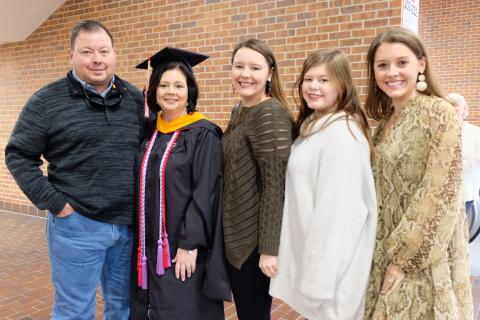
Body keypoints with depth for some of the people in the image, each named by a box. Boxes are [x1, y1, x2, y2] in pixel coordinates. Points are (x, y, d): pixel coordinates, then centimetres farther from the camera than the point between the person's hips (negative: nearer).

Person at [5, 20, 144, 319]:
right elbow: (19, 156, -3)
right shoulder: (47, 101, -5)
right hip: (76, 225, -3)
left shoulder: (136, 99, 5)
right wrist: (54, 203, -9)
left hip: (129, 224, 4)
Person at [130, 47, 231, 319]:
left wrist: (189, 244, -18)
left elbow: (205, 194, -15)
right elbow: (143, 188, 12)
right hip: (149, 246, 6)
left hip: (182, 248, -6)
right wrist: (140, 242, 10)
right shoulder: (150, 133, 8)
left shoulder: (203, 135, -11)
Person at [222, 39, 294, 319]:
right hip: (236, 235, 8)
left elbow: (276, 186, -22)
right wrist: (228, 231, 17)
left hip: (256, 240, -8)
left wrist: (269, 249, -22)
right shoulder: (239, 111, 9)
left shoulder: (271, 115, -18)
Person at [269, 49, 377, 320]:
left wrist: (318, 277, -21)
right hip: (312, 252, 9)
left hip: (332, 262, -9)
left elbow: (336, 209, -23)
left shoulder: (342, 133, -21)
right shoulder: (313, 127, 9)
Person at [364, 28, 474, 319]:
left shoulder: (439, 113, -13)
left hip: (425, 257, -6)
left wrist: (404, 257, -17)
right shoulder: (386, 121, 8)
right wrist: (386, 254, 6)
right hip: (387, 252, 7)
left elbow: (441, 195, -19)